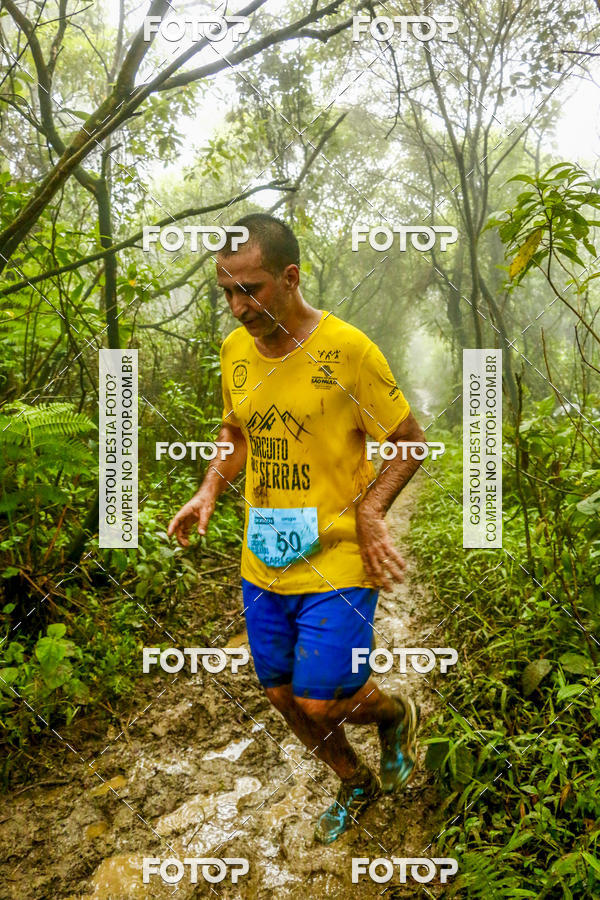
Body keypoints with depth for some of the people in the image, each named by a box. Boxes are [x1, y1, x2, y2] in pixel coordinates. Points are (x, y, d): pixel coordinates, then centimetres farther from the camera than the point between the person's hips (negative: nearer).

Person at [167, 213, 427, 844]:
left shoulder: (348, 349, -15)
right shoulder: (234, 349, 1)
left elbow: (408, 442, -6)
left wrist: (369, 511, -20)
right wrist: (209, 490, 1)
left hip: (336, 562, -6)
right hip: (263, 562, 6)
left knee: (321, 702, -5)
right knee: (283, 696, 16)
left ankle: (395, 712, 32)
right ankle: (355, 784, 44)